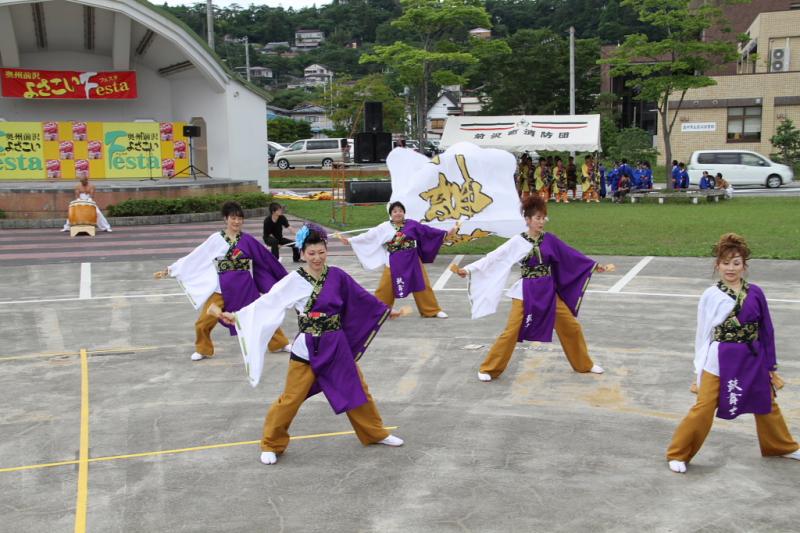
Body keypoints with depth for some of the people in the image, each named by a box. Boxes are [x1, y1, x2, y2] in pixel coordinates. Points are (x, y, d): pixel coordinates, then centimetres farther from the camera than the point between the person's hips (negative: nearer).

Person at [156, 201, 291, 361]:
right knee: (202, 323, -2)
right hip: (222, 288, 0)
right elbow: (193, 258, 1)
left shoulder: (247, 240, -1)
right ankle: (203, 350, 23)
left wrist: (283, 278, 11)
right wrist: (169, 270, 1)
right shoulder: (215, 240, -3)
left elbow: (265, 258, 6)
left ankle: (280, 343, 27)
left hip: (245, 288, 0)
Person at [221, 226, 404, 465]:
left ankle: (375, 433, 33)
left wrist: (386, 311, 21)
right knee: (291, 398, 0)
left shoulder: (337, 276, -1)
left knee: (357, 389, 13)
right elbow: (268, 302, -14)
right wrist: (237, 315, -23)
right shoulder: (294, 281, -10)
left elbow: (361, 297, 12)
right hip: (307, 350, -3)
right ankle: (271, 445, 19)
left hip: (337, 346, 3)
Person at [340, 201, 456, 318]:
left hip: (412, 261, 1)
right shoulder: (384, 227, -1)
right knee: (385, 287, 0)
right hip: (394, 262, -1)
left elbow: (426, 230, 7)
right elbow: (368, 236, 0)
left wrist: (446, 233, 6)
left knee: (422, 285, 3)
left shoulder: (412, 224, 1)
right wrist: (349, 240, -3)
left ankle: (432, 311, 14)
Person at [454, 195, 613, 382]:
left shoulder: (549, 239, 2)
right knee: (512, 331, -9)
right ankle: (489, 369, 4)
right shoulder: (517, 242, -7)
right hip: (526, 292, -4)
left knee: (571, 326, 8)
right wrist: (468, 269, -17)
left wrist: (595, 266, 11)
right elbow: (493, 258, -10)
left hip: (548, 292, 4)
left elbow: (571, 255, 10)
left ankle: (584, 364, 29)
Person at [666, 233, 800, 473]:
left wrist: (770, 364, 8)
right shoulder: (710, 296, -9)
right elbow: (703, 332, -2)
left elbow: (766, 330, 5)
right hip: (720, 360, -3)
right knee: (703, 408, -6)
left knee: (767, 404, 21)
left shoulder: (755, 293, -3)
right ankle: (678, 454, 9)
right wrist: (700, 366, -1)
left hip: (752, 359, 3)